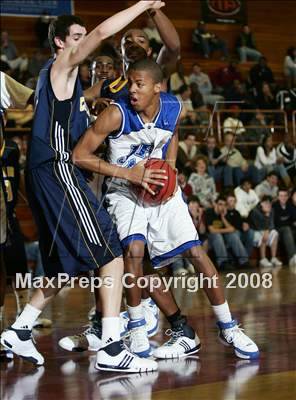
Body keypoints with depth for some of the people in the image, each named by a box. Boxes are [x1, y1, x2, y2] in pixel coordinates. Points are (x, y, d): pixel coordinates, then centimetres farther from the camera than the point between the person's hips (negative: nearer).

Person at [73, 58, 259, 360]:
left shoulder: (173, 108, -10)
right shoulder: (117, 113, -23)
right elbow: (79, 155, -23)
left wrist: (170, 166, -3)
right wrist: (128, 173, -29)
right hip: (125, 191, -3)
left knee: (196, 252, -5)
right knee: (134, 250, -27)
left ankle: (228, 328, 9)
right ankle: (137, 332, -10)